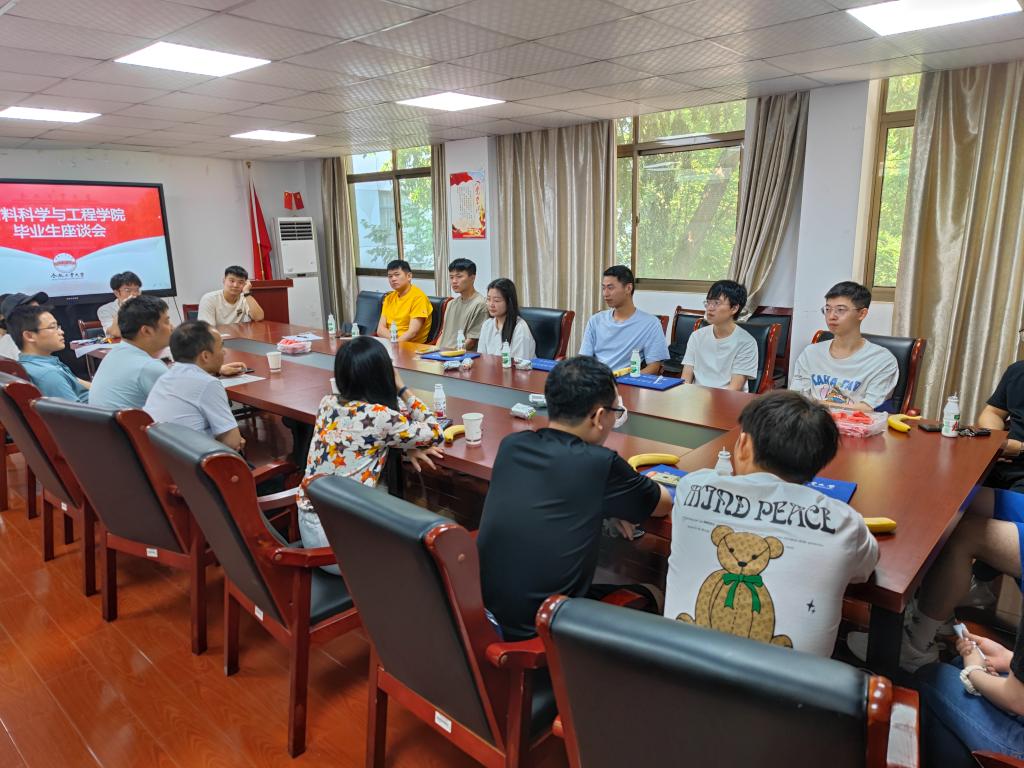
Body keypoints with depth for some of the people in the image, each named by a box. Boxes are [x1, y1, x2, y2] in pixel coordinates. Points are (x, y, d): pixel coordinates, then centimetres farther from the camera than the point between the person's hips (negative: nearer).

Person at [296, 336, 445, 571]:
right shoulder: (379, 416, -19)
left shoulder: (327, 403, 0)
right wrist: (401, 388, 0)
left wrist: (407, 445, 1)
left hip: (308, 524, 7)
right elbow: (434, 433, -3)